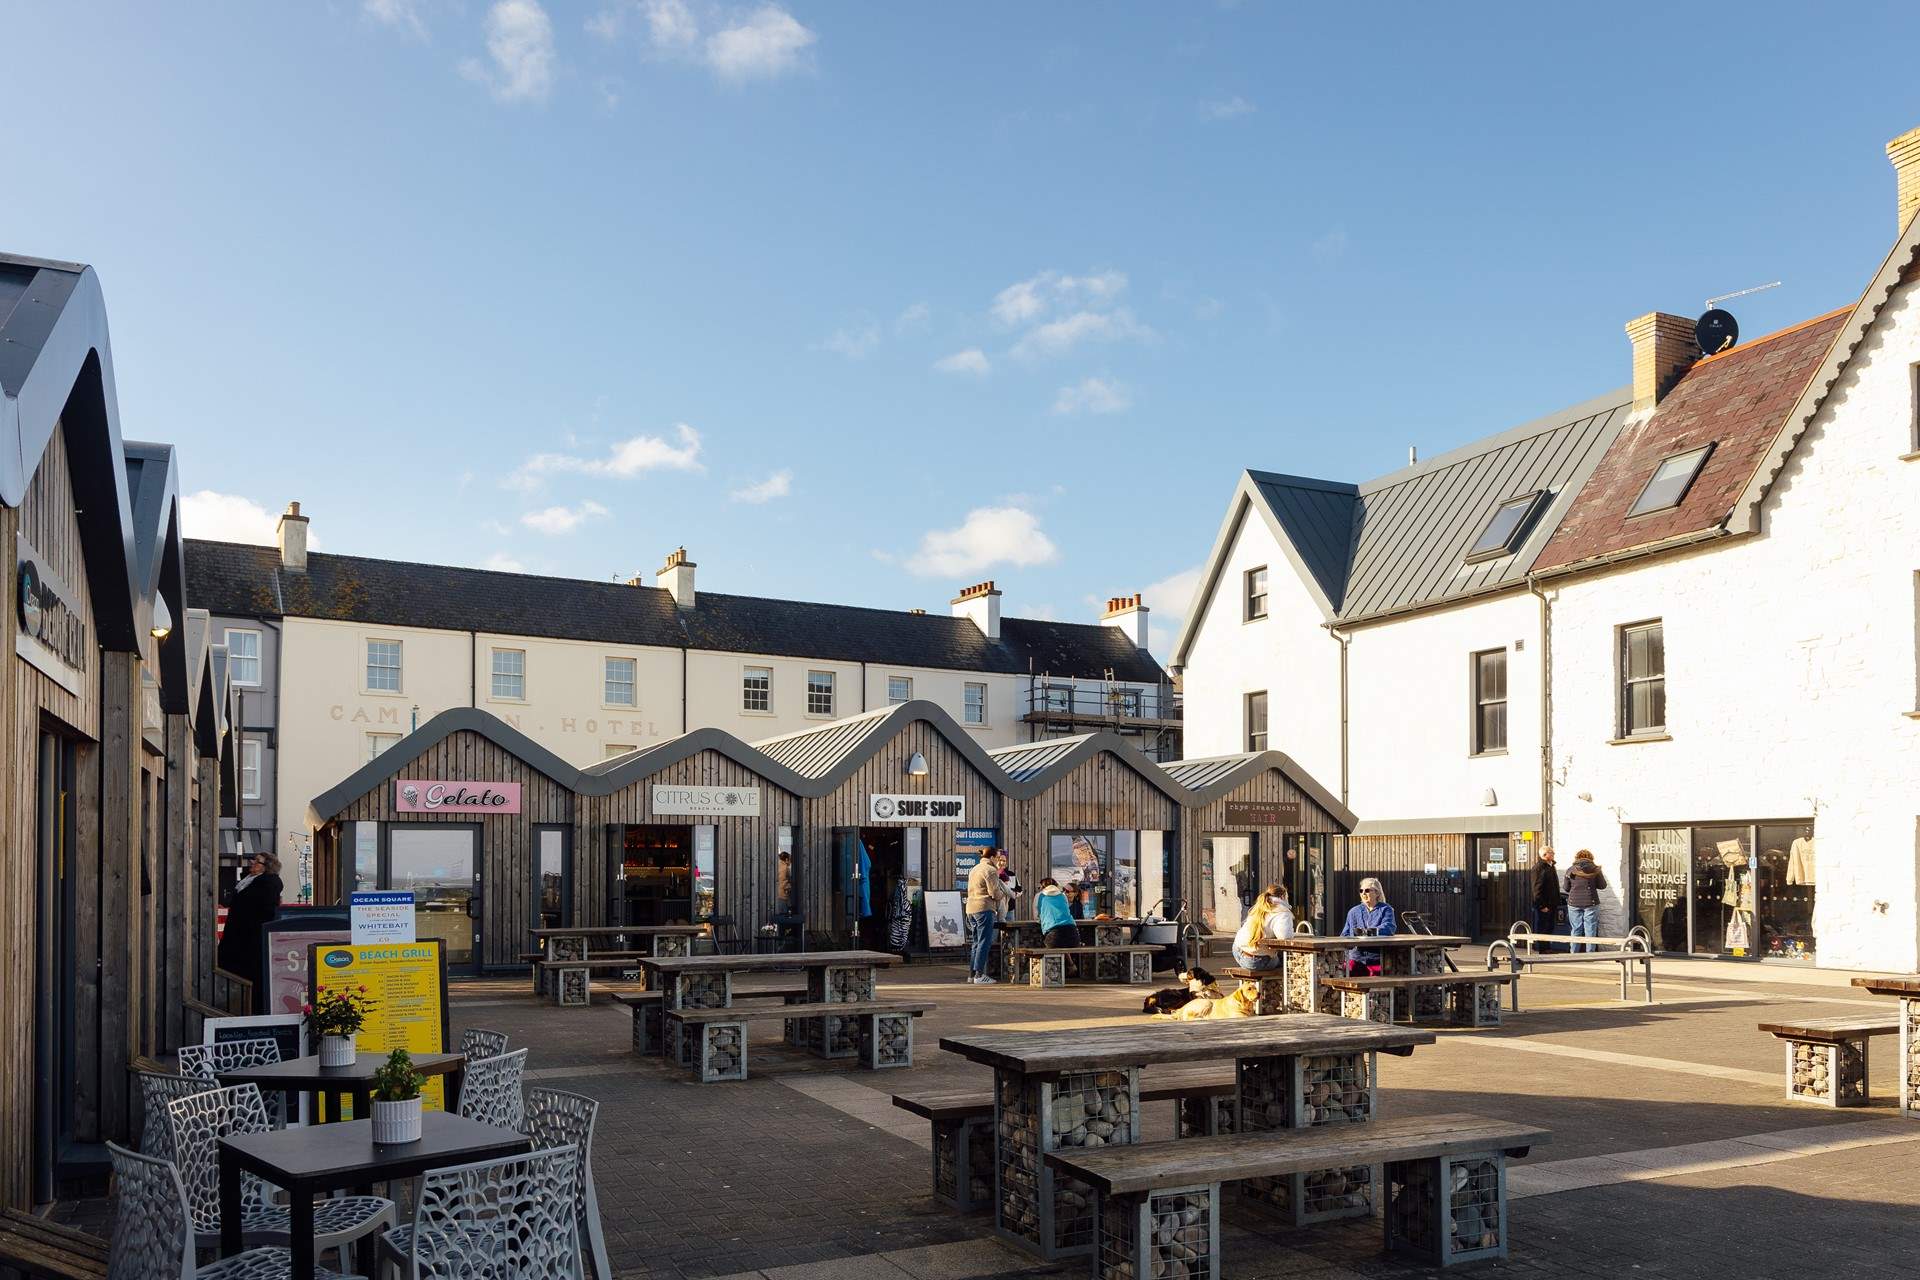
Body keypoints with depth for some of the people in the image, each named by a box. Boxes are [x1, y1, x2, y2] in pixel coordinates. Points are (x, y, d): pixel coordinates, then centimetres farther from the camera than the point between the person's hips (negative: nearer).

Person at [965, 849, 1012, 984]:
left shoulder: (975, 869, 21)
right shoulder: (991, 871, -10)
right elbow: (995, 893, -16)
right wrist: (1004, 894, 6)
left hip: (971, 908, 9)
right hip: (984, 909, -9)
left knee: (977, 942, 14)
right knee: (985, 942, -7)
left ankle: (972, 974, 14)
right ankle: (979, 974, -11)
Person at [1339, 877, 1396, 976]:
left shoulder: (1385, 910, 8)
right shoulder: (1354, 912, 17)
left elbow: (1389, 928, -11)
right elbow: (1344, 935, 10)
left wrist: (1372, 931, -28)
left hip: (1377, 959, -3)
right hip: (1356, 959, 3)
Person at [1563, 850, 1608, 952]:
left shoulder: (1570, 870, 1)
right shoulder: (1595, 869, -3)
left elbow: (1566, 888, 7)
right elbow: (1602, 885, 2)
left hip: (1574, 903, 1)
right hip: (1591, 903, -1)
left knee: (1575, 930, 8)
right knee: (1590, 930, 5)